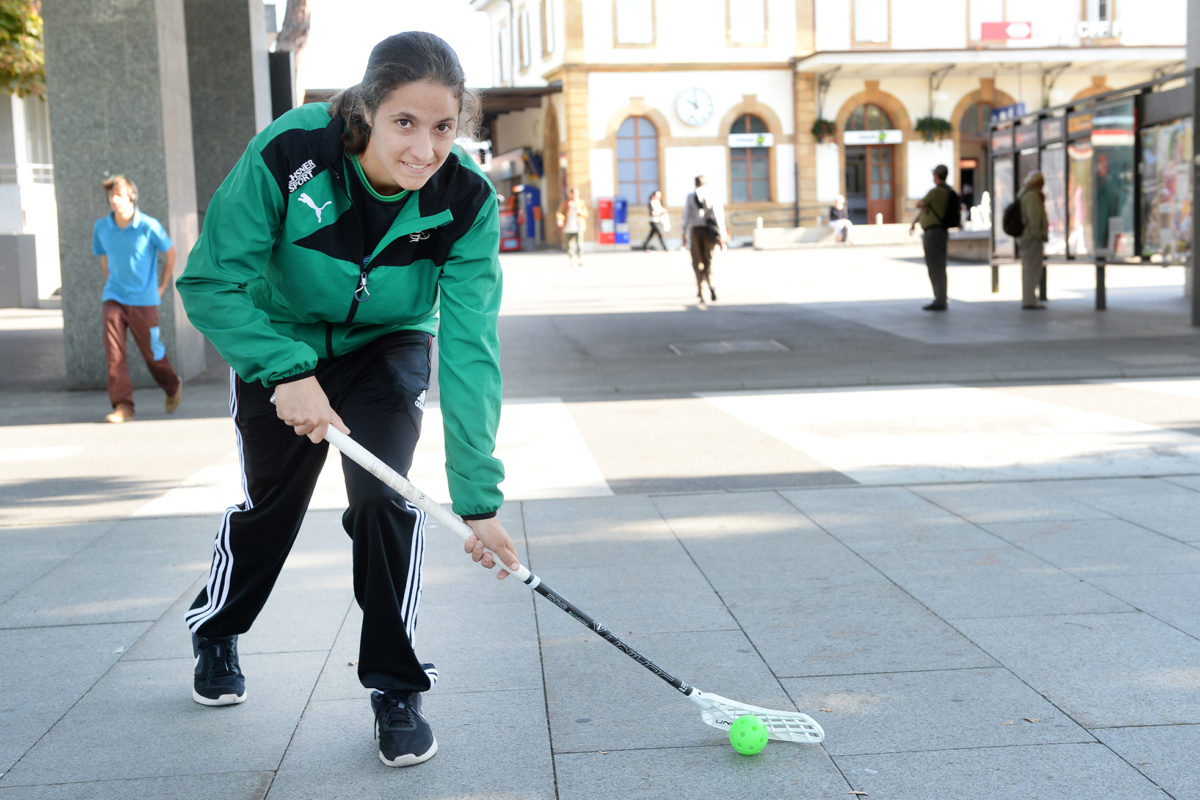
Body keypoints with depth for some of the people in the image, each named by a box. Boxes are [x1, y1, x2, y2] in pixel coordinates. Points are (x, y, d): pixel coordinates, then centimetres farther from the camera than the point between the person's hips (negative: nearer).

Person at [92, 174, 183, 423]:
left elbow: (170, 253, 4)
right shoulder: (101, 227, 0)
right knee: (114, 352, -10)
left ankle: (173, 388, 34)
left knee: (152, 351, 7)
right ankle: (123, 405, -6)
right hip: (113, 298, 3)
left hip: (143, 299, -3)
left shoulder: (149, 226, -11)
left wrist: (162, 286, 9)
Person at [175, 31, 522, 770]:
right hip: (280, 346, 0)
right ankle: (215, 632, 42)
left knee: (383, 497, -15)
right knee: (271, 502, 11)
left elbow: (470, 350, -32)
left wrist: (479, 496, -37)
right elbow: (210, 284, -25)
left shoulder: (466, 201, -29)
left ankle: (396, 689, 4)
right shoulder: (289, 153, -33)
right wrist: (287, 372, -37)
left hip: (387, 350, 1)